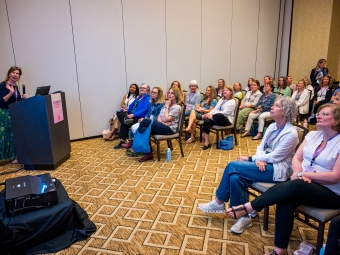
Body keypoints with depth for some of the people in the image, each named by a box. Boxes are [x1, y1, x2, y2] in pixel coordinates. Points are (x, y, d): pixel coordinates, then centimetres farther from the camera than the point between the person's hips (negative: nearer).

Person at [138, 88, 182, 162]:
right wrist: (161, 122, -11)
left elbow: (167, 119, -16)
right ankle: (148, 152, -21)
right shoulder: (166, 104, 19)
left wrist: (167, 106, -7)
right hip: (162, 127, 7)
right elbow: (159, 117, 12)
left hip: (170, 129, -7)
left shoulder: (177, 107, -6)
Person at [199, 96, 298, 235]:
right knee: (235, 177, -20)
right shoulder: (272, 126, 8)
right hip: (264, 164, 7)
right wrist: (258, 160, -15)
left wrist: (250, 159, -11)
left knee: (233, 166, -22)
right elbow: (261, 147, 8)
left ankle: (219, 203, -5)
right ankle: (244, 216, -6)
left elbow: (273, 157, -18)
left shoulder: (291, 134, -17)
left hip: (278, 169, -7)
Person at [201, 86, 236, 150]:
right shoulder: (221, 100, 21)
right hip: (217, 118, 7)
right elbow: (215, 109, 14)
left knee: (219, 116, -43)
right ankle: (206, 143, -27)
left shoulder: (232, 101, -4)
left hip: (227, 120, -6)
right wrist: (209, 113, -7)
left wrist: (212, 114, -20)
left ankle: (203, 117, -17)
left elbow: (225, 112, -15)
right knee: (207, 121, -26)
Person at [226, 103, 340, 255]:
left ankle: (246, 208, -27)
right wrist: (299, 173, -16)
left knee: (294, 187, -35)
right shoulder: (312, 135, 8)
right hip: (304, 184, 5)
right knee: (287, 199, -29)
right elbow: (296, 158, 6)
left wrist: (303, 174, -19)